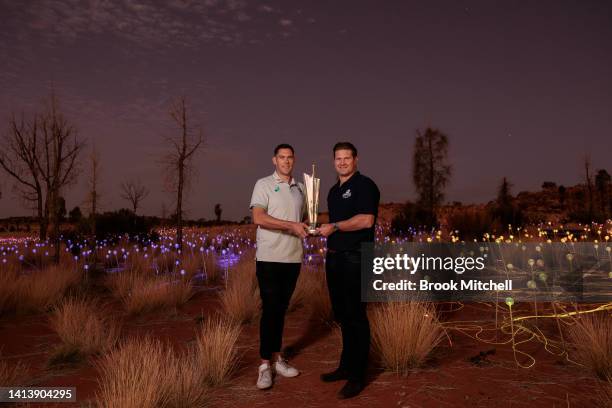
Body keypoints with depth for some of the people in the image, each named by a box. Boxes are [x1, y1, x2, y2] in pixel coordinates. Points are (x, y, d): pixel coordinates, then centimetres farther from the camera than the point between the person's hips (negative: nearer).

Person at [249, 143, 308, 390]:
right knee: (270, 310, -5)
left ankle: (276, 358, 21)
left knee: (281, 309, 11)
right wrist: (292, 226, -18)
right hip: (269, 258, -5)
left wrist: (308, 227, 2)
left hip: (293, 258, 5)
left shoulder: (300, 188, 15)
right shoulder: (263, 185, -2)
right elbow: (258, 218, -15)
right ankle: (265, 365, 5)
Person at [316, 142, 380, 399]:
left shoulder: (364, 185, -8)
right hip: (334, 257, 9)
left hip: (355, 258, -9)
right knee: (341, 315, 16)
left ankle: (357, 376, 9)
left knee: (355, 315, -2)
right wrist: (321, 229, 12)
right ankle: (346, 366, 30)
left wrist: (334, 226, -14)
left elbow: (366, 220, -20)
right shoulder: (334, 190, 18)